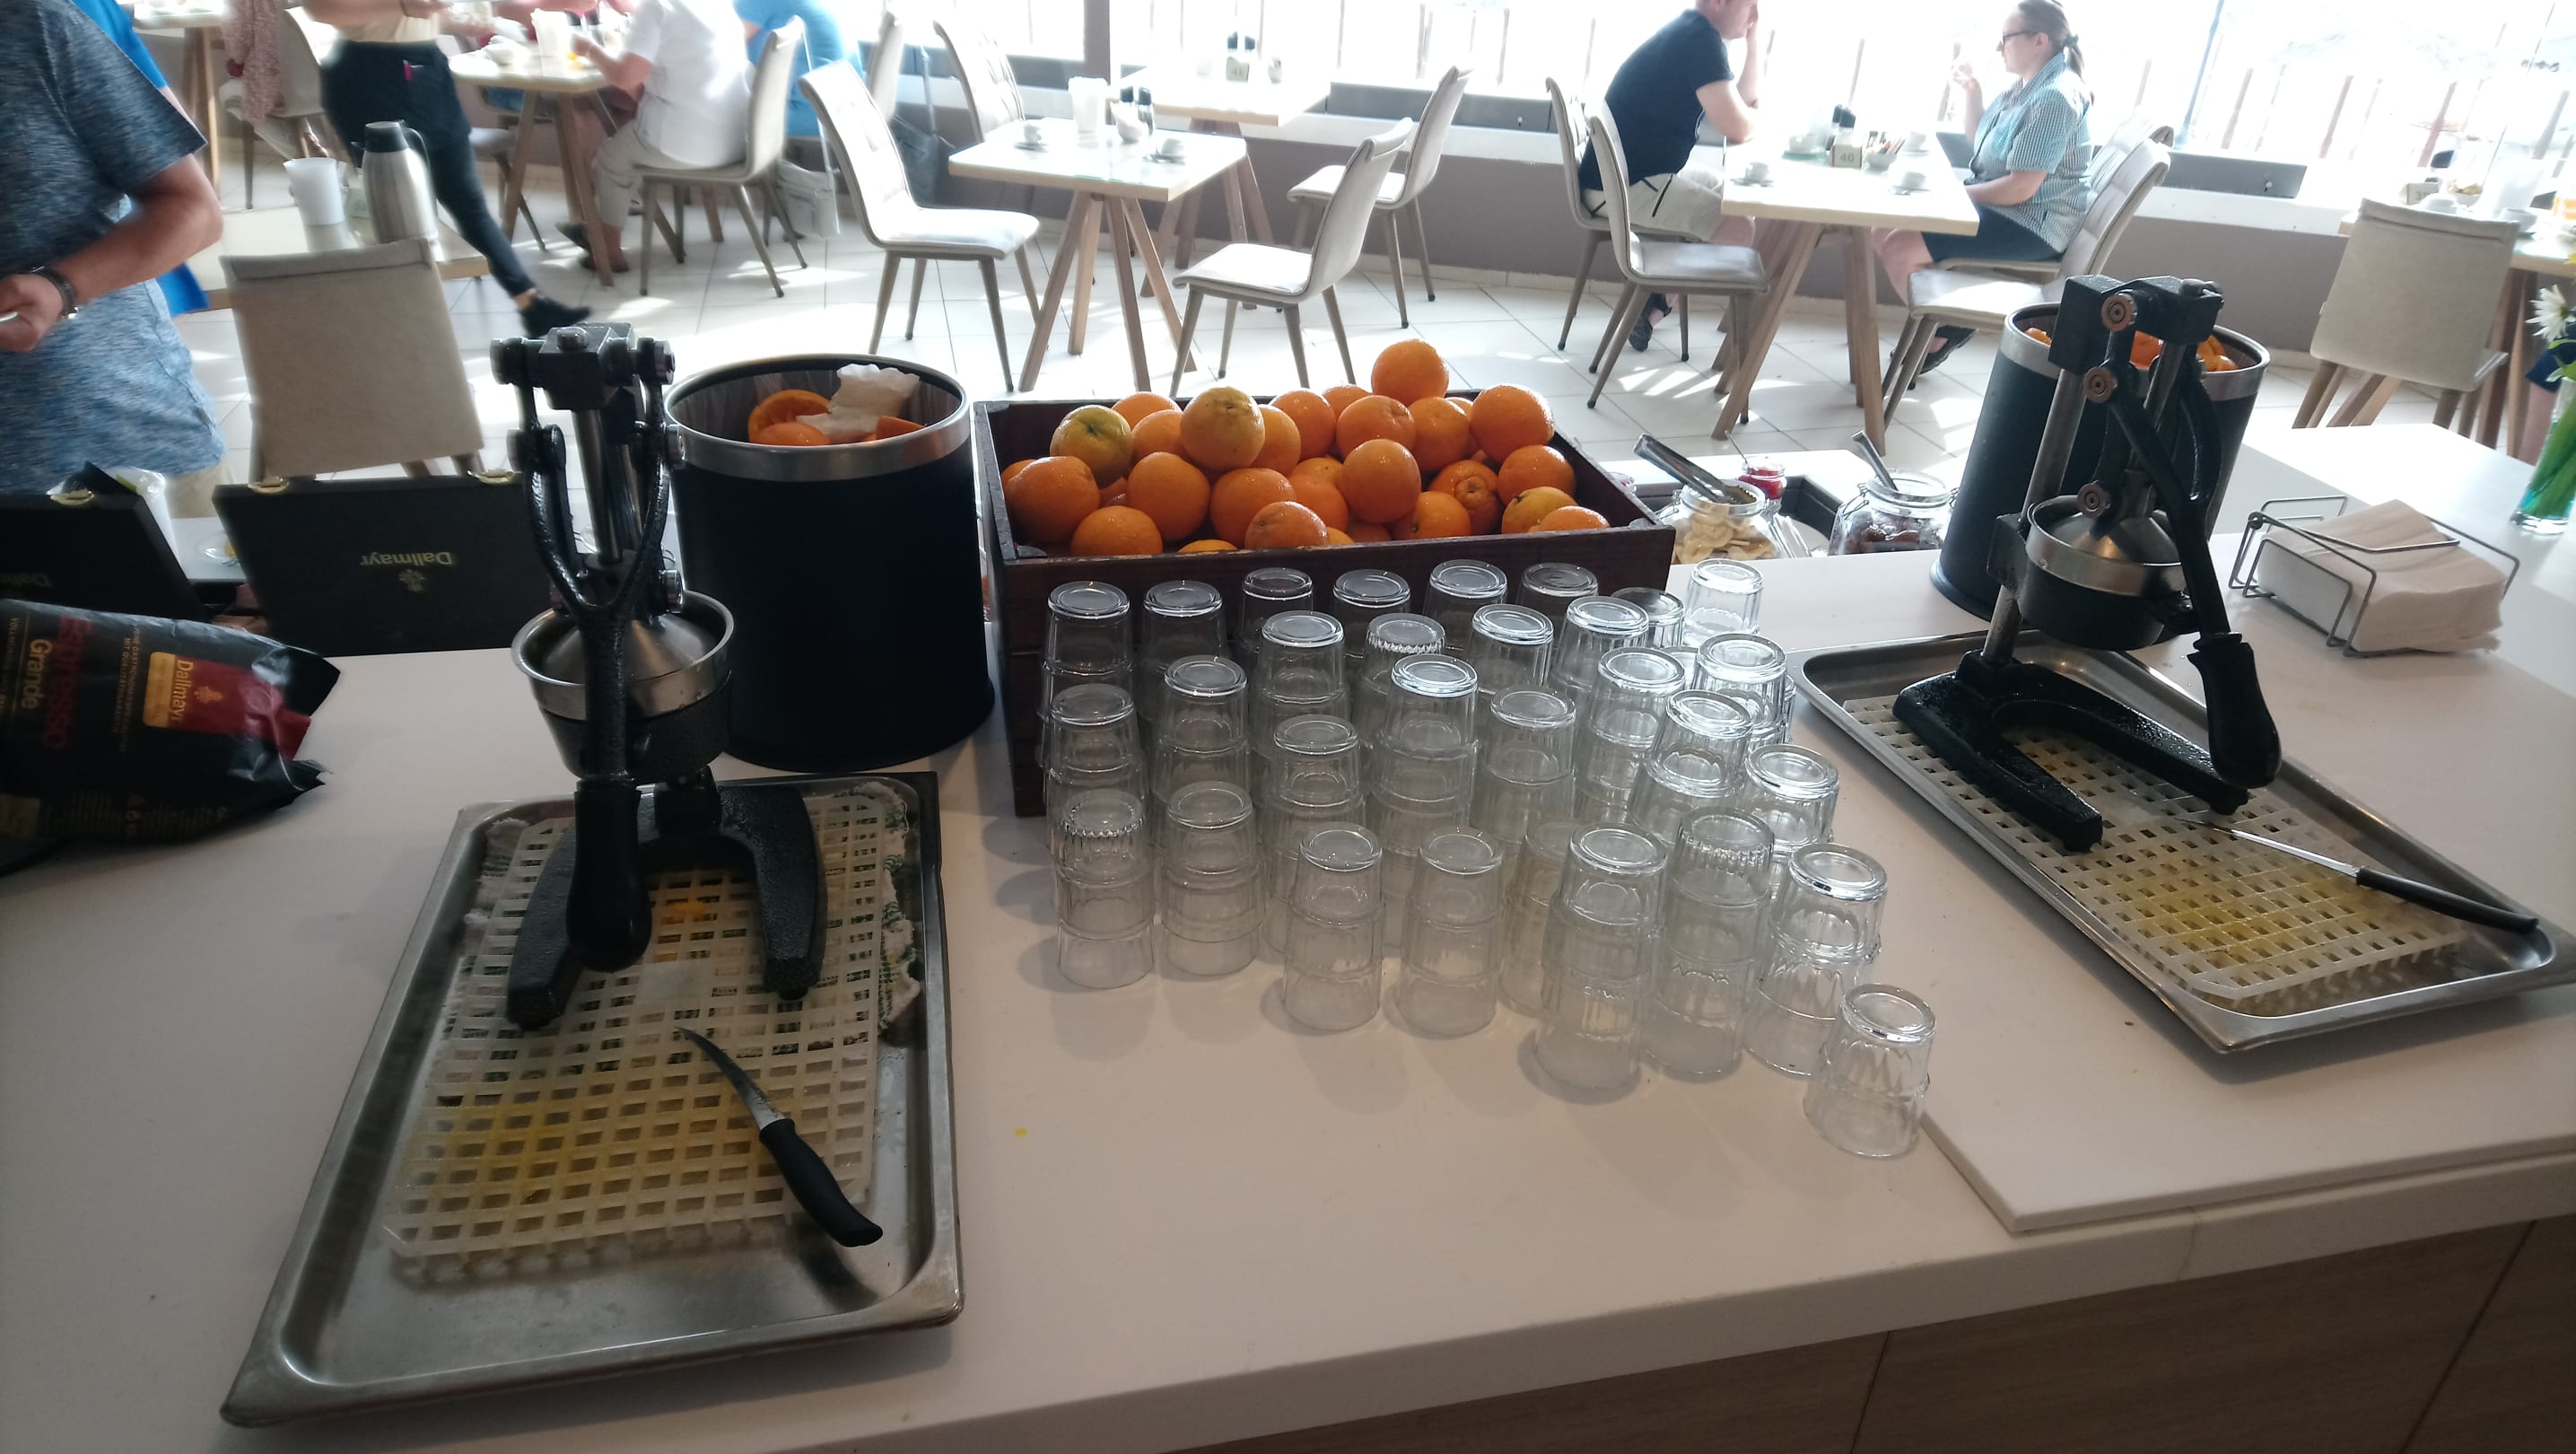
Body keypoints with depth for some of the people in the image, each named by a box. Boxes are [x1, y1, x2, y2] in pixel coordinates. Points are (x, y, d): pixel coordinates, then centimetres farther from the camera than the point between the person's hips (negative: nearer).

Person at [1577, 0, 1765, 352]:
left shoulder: (1692, 34, 15)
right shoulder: (1700, 40, -17)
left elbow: (1745, 101, 20)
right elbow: (1737, 128, -19)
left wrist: (1755, 41, 9)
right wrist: (1756, 115, 4)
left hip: (1633, 173, 10)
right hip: (1626, 186, -10)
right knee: (1742, 225, -6)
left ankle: (1654, 304, 10)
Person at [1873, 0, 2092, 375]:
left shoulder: (2055, 98, -21)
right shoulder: (2025, 85, 9)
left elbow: (2021, 188, -25)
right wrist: (1973, 95, 8)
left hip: (2031, 224, -10)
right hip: (1996, 206, 10)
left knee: (1899, 249, -22)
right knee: (1884, 232, 5)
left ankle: (1942, 330, 0)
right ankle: (1941, 321, 10)